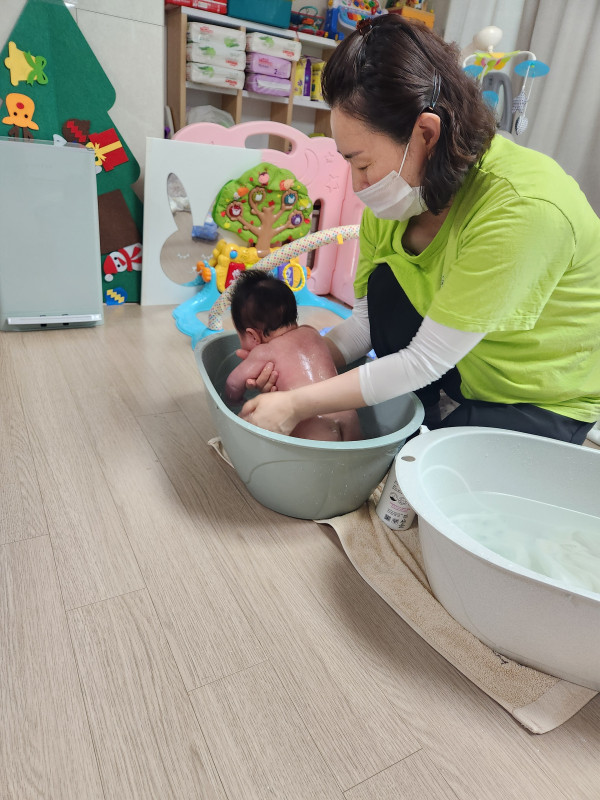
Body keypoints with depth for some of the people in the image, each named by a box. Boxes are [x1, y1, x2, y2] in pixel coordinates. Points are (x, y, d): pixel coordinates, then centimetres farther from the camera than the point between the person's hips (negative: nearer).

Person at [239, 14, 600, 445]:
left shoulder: (526, 207, -33)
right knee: (387, 282, -16)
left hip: (544, 403, -5)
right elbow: (369, 317, -4)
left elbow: (424, 361, -30)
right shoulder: (396, 195, -12)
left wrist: (298, 405, -26)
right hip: (464, 370, 6)